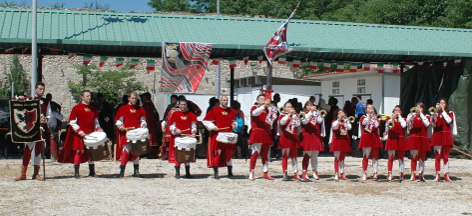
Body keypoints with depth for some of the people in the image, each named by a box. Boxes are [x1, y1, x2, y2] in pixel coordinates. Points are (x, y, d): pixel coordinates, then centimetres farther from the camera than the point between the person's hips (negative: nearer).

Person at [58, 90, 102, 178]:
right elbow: (72, 122, -6)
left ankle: (92, 171, 14)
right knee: (79, 151, -4)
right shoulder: (77, 108, -3)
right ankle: (76, 172, 2)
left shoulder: (94, 108, 12)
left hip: (91, 134, 5)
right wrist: (79, 131, -16)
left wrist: (98, 128, 2)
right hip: (80, 134, -5)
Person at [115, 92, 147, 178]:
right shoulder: (123, 108, 5)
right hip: (126, 133, -3)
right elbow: (118, 120, 5)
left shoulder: (140, 109, 14)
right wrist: (121, 126, -14)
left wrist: (143, 125, -3)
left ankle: (136, 171, 11)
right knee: (126, 151, -8)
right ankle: (122, 171, -1)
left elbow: (143, 120, 17)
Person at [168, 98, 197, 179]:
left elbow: (193, 124, 9)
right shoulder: (175, 114, 4)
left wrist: (193, 132, -8)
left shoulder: (191, 115, 9)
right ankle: (177, 173, 4)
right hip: (177, 137, -2)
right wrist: (175, 130, -16)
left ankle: (187, 172, 11)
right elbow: (171, 125, 3)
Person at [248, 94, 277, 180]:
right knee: (255, 153, -10)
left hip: (267, 134, 5)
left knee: (265, 154, 8)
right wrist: (264, 105, -31)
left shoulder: (269, 109, 17)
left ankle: (265, 173, 12)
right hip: (257, 133, -5)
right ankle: (251, 173, -8)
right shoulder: (254, 107, 2)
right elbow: (255, 113, -20)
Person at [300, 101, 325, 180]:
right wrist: (310, 112, -20)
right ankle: (304, 172, -2)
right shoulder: (304, 114, 3)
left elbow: (319, 121, -1)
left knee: (315, 156, 8)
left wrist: (316, 111, -7)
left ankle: (315, 172, 13)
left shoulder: (316, 114, 15)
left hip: (316, 137, 4)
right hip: (307, 136, -4)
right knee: (307, 155, -6)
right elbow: (305, 121, -16)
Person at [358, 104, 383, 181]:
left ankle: (374, 173, 5)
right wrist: (368, 115, -10)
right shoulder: (363, 117, 8)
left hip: (375, 138, 2)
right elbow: (363, 123, -16)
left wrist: (373, 116, -7)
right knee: (365, 156, -3)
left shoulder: (376, 117, 13)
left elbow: (377, 125, -7)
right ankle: (364, 174, 0)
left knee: (375, 156, 2)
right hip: (366, 138, -2)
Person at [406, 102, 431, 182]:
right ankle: (413, 174, -4)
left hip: (423, 138, 1)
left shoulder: (426, 116, 11)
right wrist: (412, 113, -14)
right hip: (414, 138, -1)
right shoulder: (412, 115, 9)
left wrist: (421, 114, -7)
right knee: (414, 157, -5)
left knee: (422, 157, 5)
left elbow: (427, 124, -9)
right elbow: (407, 122, -9)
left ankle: (420, 174, 9)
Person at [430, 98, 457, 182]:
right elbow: (433, 124, -3)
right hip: (437, 135, 0)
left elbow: (449, 121, -9)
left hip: (446, 136, 0)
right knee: (438, 156, -2)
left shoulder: (450, 113, 11)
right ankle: (438, 175, 0)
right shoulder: (436, 113, 11)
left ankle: (446, 175, 1)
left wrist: (443, 111, -3)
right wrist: (437, 111, -8)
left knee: (446, 156, -1)